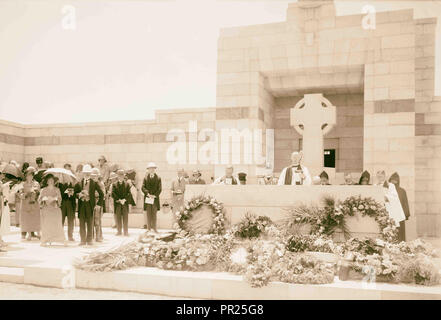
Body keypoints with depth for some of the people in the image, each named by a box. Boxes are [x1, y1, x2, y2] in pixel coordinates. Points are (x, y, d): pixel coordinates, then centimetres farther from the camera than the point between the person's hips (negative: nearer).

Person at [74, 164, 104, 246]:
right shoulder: (79, 183, 8)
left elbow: (101, 194, 3)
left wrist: (99, 204, -4)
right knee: (82, 223, 5)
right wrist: (78, 194, -9)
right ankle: (83, 240, 14)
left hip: (90, 205, -2)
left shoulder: (94, 183, 2)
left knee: (90, 223, 2)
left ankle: (89, 240, 11)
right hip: (82, 205, 2)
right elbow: (75, 192, 14)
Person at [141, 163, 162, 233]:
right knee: (148, 213, 2)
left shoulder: (158, 178, 6)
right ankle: (148, 228, 6)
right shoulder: (145, 178, 8)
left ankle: (154, 228, 6)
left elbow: (160, 188, 1)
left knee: (154, 213, 2)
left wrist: (155, 195, -11)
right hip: (147, 198, 0)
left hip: (155, 198, 0)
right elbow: (143, 187, 1)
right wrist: (148, 194, -13)